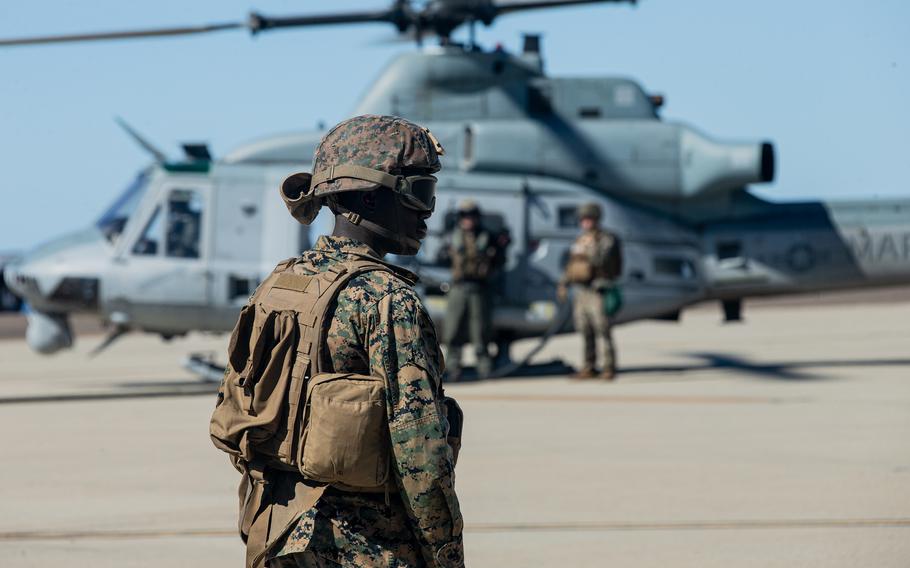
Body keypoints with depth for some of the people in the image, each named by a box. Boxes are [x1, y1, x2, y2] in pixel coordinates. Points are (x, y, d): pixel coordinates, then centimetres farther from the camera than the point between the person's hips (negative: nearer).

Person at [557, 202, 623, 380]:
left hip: (598, 290, -7)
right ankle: (589, 368, 12)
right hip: (580, 290, 7)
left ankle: (609, 368, -8)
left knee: (603, 330, -10)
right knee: (585, 332, 7)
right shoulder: (580, 240, 16)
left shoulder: (607, 239, -6)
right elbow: (571, 265, 22)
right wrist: (563, 284, 13)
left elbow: (600, 260, -22)